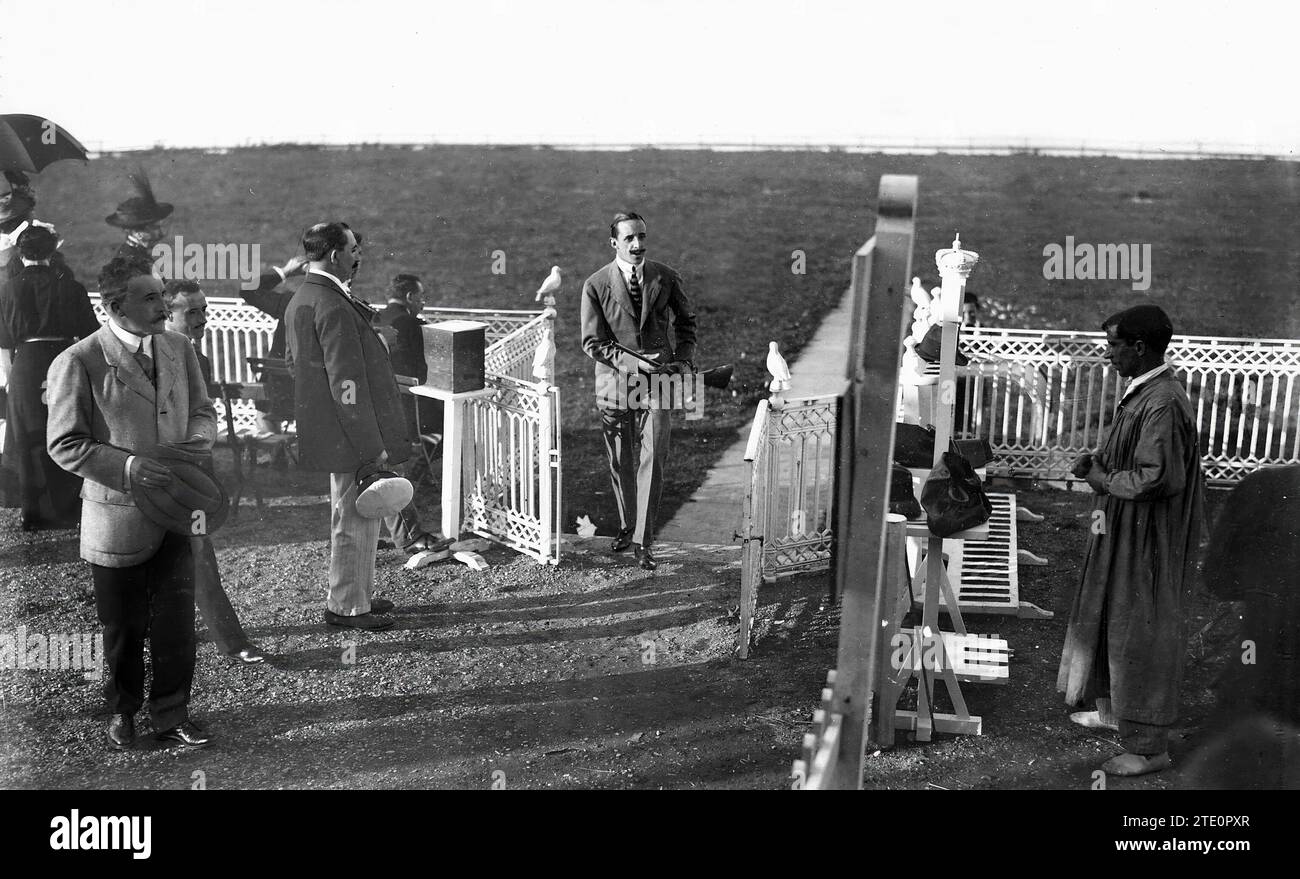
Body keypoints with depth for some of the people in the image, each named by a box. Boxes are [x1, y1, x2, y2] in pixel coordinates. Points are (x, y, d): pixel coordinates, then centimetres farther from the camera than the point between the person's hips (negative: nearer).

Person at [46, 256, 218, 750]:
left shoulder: (179, 348, 3)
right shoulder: (78, 363, -13)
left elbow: (201, 409, 14)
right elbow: (65, 445, -11)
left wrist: (198, 439, -8)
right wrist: (128, 467, -22)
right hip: (117, 517, -3)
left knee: (176, 621, 5)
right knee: (124, 627, 13)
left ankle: (171, 715, 22)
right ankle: (122, 711, 36)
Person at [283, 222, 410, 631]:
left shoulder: (299, 301, 11)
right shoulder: (333, 307, -23)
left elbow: (292, 362, 21)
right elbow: (347, 385, -24)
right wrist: (373, 445, -20)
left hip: (331, 432, 10)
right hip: (351, 435, -10)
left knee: (352, 517, 21)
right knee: (354, 519, 2)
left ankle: (357, 593, 34)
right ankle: (347, 606, 14)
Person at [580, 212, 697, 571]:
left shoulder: (666, 279, 0)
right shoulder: (596, 285, -5)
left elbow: (686, 321, 17)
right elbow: (592, 343, -5)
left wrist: (685, 358, 2)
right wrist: (633, 363, -16)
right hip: (615, 383, 0)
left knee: (652, 460, -7)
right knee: (621, 463, 11)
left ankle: (643, 541, -1)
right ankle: (627, 526, 30)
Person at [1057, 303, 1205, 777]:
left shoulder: (1163, 404, -24)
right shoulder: (1142, 391, 7)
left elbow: (1153, 479, -28)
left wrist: (1102, 478, -14)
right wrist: (1099, 461, 3)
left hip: (1147, 539, -10)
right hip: (1123, 532, 10)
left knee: (1140, 635, 0)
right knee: (1111, 620, 21)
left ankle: (1149, 745, 12)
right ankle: (1113, 708, 38)